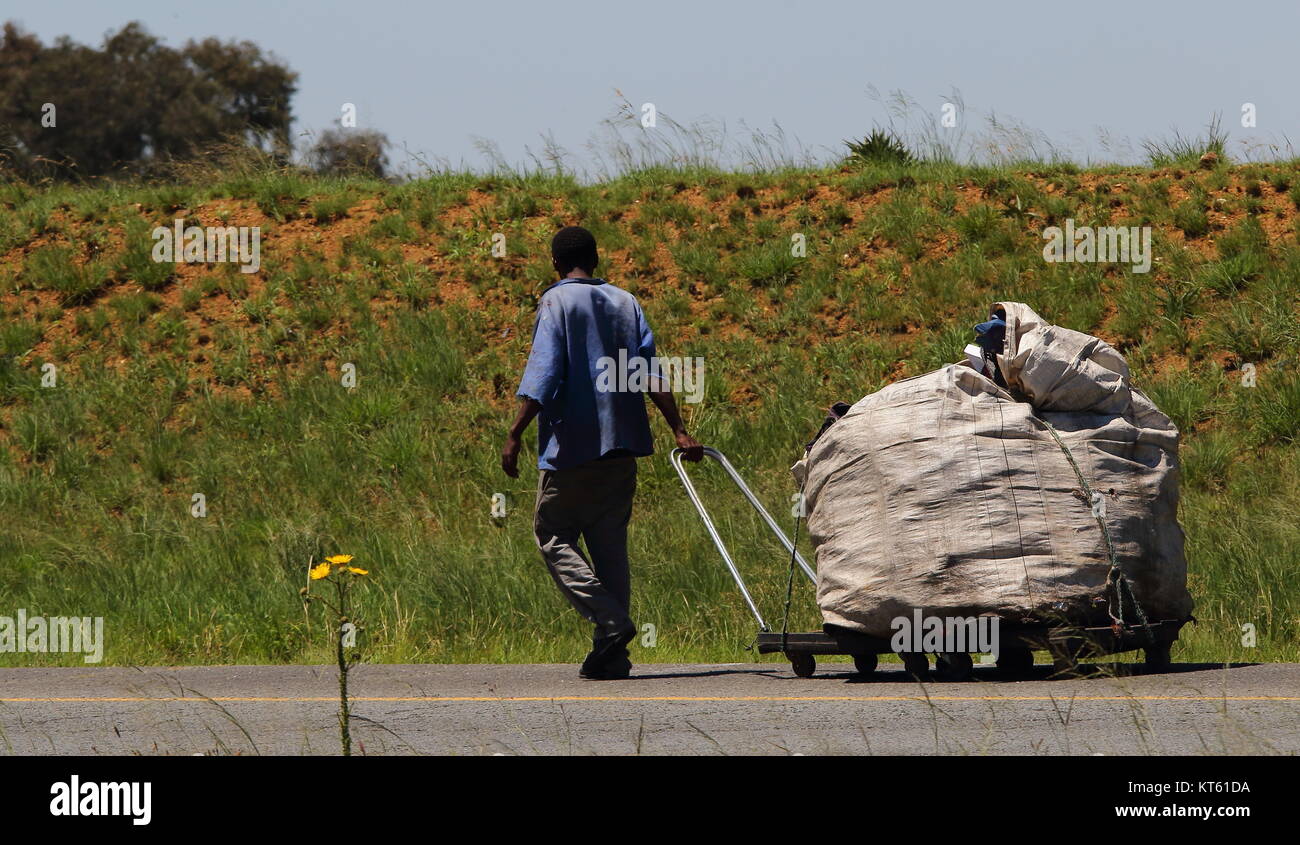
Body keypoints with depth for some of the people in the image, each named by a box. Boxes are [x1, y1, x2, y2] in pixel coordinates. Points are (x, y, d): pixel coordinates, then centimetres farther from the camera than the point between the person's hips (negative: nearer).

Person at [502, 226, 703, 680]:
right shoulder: (626, 303, 12)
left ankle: (610, 621, -16)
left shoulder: (557, 302, -4)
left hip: (570, 445, -6)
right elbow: (652, 376, 6)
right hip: (621, 447, 6)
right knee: (610, 543, 9)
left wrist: (514, 437, -15)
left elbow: (542, 376, -14)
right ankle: (611, 655, 4)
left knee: (554, 536, 2)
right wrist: (679, 431, 6)